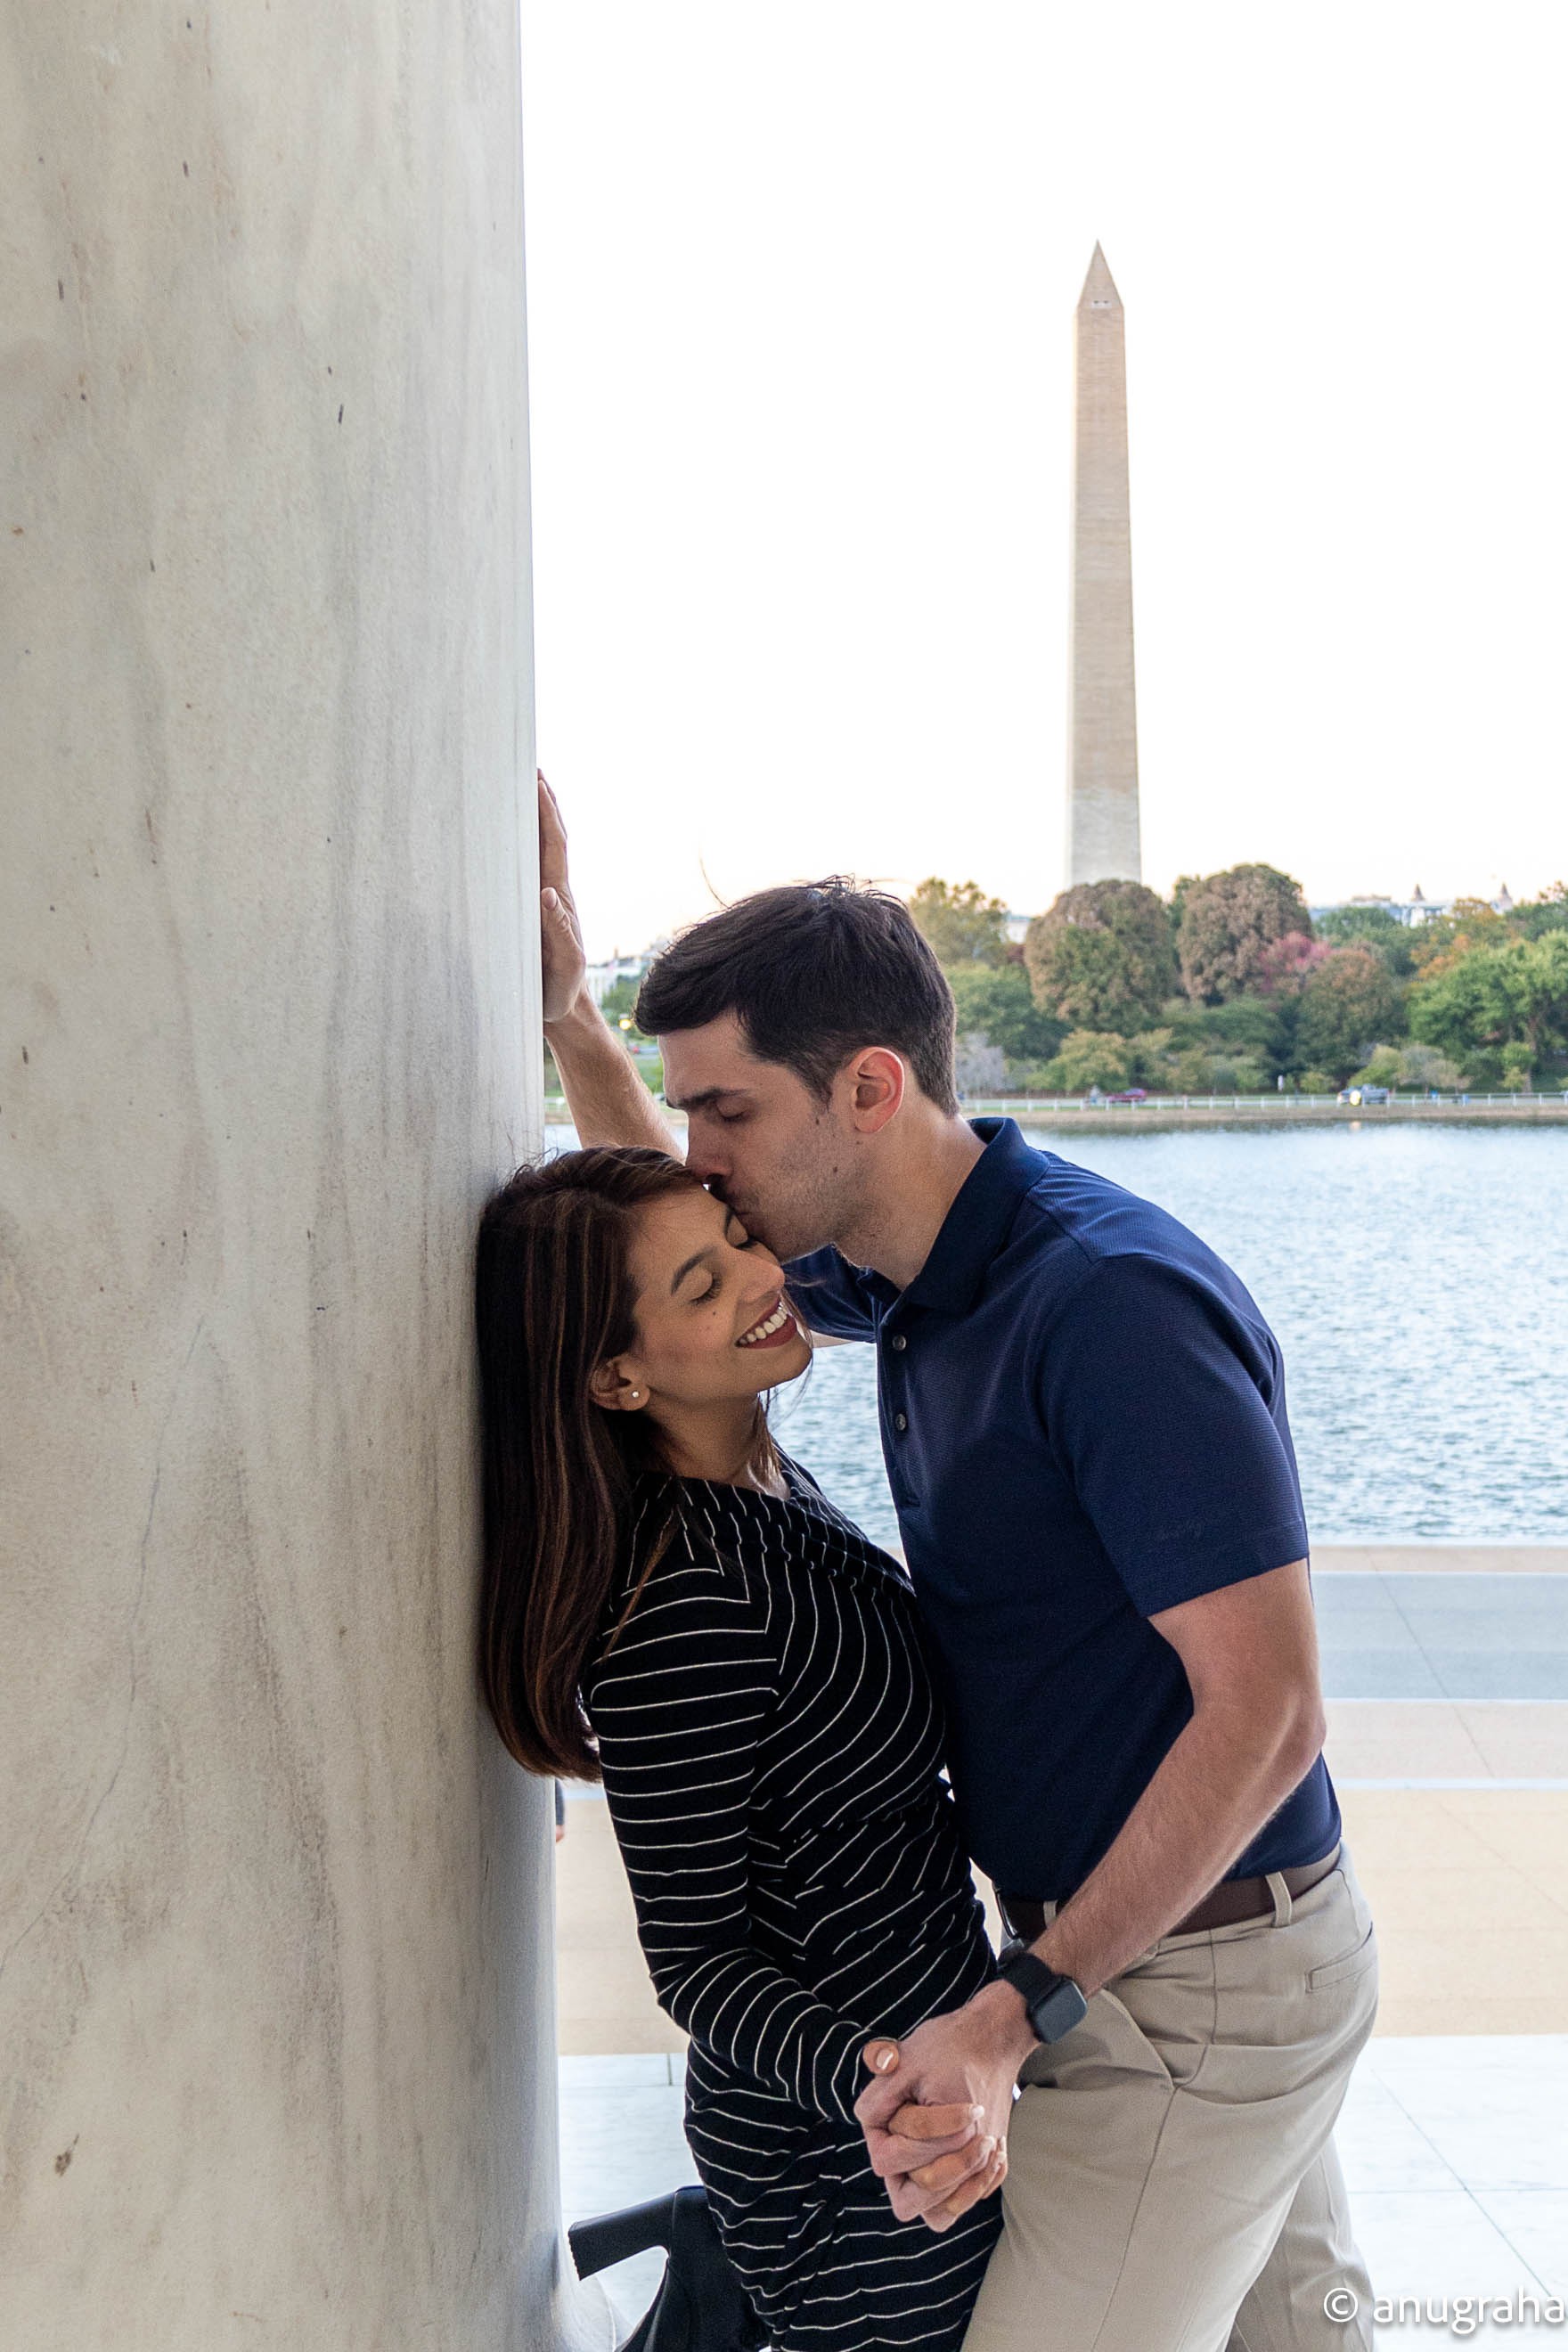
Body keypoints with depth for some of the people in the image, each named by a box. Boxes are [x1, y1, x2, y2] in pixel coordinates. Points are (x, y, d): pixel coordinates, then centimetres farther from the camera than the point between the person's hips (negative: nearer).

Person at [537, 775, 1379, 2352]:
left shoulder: (1113, 1303, -28)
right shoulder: (920, 1277, 1)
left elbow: (1265, 1710, -28)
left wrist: (1020, 2009, -29)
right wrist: (569, 1023, 7)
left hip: (1189, 1983, -9)